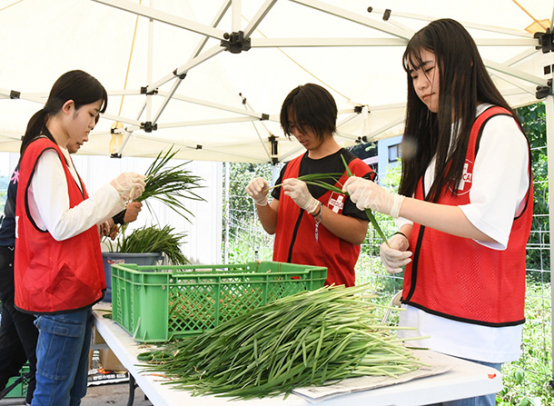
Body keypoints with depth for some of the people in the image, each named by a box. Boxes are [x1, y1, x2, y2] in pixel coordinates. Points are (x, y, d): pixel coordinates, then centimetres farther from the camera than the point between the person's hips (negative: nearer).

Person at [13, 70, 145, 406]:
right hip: (61, 292, -10)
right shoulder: (46, 154, -14)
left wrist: (119, 201, 9)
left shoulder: (57, 155, 17)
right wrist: (114, 191, -15)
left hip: (74, 291, 10)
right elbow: (60, 226, -21)